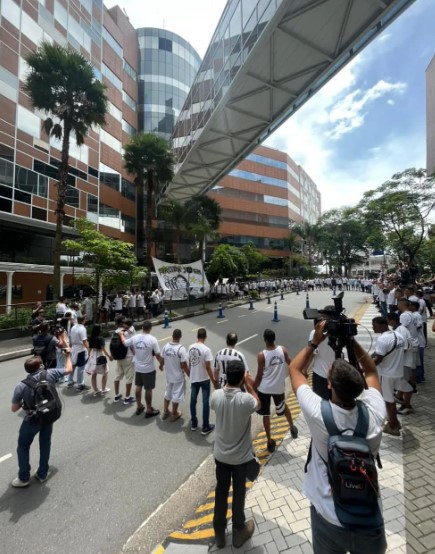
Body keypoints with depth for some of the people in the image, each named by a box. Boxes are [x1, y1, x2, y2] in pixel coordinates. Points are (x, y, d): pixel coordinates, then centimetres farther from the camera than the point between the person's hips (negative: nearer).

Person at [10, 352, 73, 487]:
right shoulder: (49, 374, -19)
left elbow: (14, 409, -10)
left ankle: (24, 478, 33)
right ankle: (43, 473, 36)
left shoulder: (21, 386, -20)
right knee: (45, 444, 22)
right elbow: (69, 369, -4)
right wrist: (68, 355, 9)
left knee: (23, 447, 22)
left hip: (32, 420, -2)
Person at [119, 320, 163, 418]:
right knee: (148, 389, 8)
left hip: (138, 368, 5)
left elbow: (124, 342, 13)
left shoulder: (135, 338, -7)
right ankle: (149, 410, 20)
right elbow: (158, 355, -15)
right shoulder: (152, 339, -21)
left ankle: (139, 407, 36)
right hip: (149, 369, -5)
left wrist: (121, 334, 32)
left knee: (138, 387, 21)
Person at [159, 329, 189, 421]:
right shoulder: (181, 349, -25)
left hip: (168, 375, 5)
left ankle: (165, 412, 38)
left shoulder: (166, 346, -9)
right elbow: (184, 365, -21)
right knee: (176, 396, 14)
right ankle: (174, 415, 30)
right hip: (178, 377, -5)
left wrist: (161, 366, 28)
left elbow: (162, 360, 5)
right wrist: (190, 375, -7)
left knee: (167, 394, 24)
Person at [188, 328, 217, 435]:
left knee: (193, 400, 19)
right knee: (205, 402, 9)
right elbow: (208, 368, -19)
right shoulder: (206, 349, -22)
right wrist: (214, 381, -8)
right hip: (204, 379, -5)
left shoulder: (191, 347, -5)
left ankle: (194, 423, 34)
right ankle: (205, 427, 20)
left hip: (193, 378, 5)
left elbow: (189, 364, 5)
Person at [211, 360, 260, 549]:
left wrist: (229, 383, -2)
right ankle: (239, 531, 43)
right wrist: (249, 386, -6)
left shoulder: (216, 395, -22)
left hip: (221, 454, 3)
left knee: (220, 492, 23)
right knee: (238, 493, 21)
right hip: (241, 456, -2)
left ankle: (219, 533, 42)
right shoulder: (246, 399, -31)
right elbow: (258, 405, -7)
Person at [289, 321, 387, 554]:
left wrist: (315, 340, -10)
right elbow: (371, 371, -3)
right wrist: (352, 341, -8)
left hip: (329, 517, -1)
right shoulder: (374, 414, -23)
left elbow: (294, 369, -13)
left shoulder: (319, 413, -30)